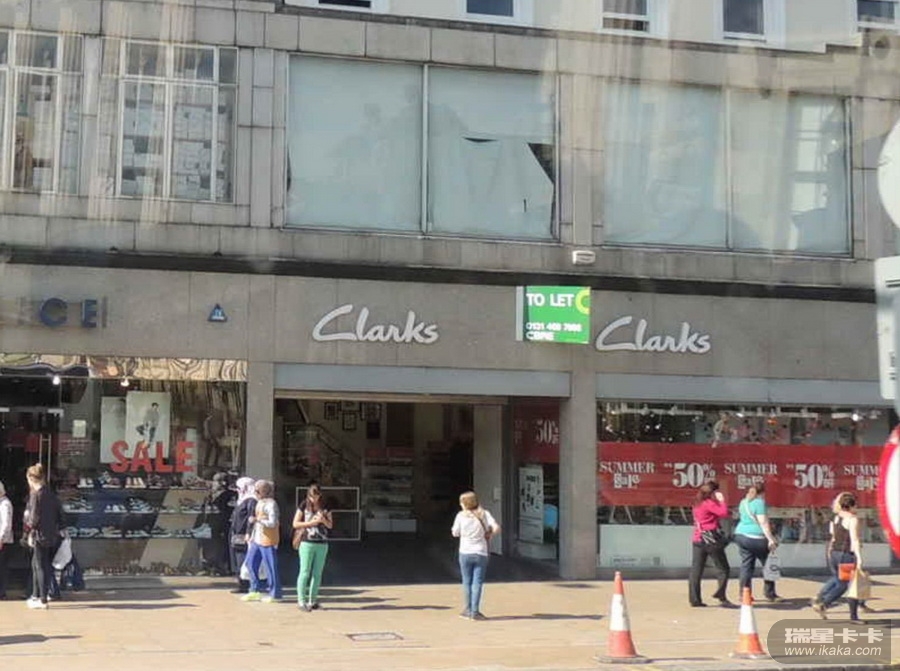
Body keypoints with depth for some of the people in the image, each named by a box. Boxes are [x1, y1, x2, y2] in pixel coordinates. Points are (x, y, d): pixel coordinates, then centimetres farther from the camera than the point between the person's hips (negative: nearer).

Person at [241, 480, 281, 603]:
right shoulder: (259, 503, 15)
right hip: (257, 539, 9)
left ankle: (274, 593, 5)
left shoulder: (271, 504, -14)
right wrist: (252, 536, 22)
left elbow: (273, 523, -21)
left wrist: (257, 520, -28)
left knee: (270, 567, -3)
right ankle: (254, 590, 20)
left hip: (268, 541, -9)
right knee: (251, 563, 10)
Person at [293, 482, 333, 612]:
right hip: (307, 543, -3)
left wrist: (323, 520, -11)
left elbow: (330, 525, 10)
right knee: (305, 572, -4)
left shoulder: (325, 507, 6)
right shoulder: (304, 506, -1)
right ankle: (301, 600, -1)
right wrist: (311, 523, -13)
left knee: (317, 573, 5)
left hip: (322, 544, 3)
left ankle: (312, 600, 12)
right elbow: (295, 524, -2)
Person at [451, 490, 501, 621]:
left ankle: (467, 610, 15)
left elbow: (455, 533, 0)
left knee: (466, 582, 12)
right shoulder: (484, 514, -3)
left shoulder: (461, 515, -6)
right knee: (477, 583, 3)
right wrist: (490, 535, 6)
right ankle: (475, 612, 0)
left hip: (465, 553, 0)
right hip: (480, 553, 0)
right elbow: (496, 528, -12)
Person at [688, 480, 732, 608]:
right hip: (711, 540, -8)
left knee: (696, 571, 5)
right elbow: (724, 513, -18)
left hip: (697, 539, 8)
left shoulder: (698, 504, 15)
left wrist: (718, 501, 12)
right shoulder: (710, 503, -10)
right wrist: (722, 500, -5)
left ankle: (694, 599, 4)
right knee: (723, 569, 1)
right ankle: (722, 598, -3)